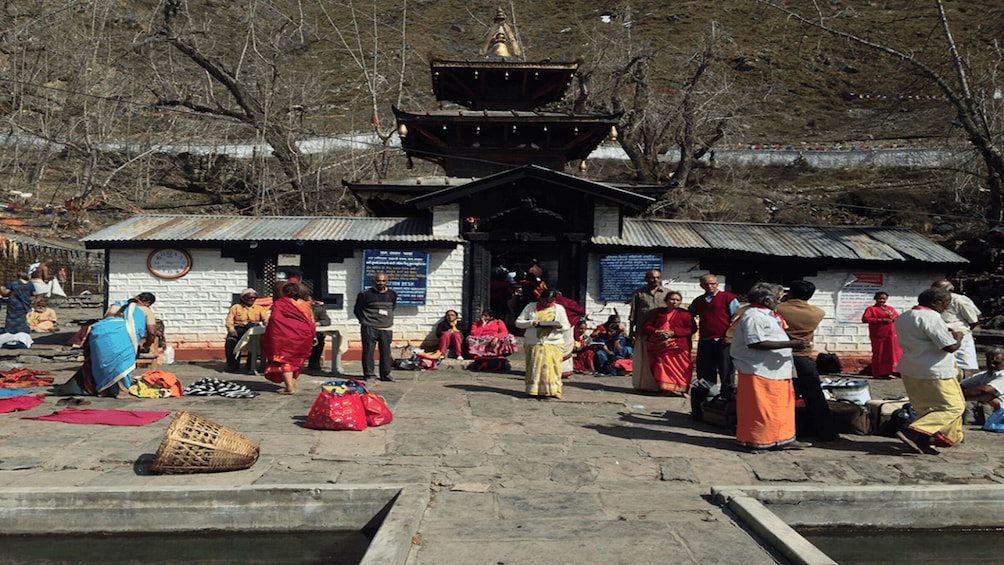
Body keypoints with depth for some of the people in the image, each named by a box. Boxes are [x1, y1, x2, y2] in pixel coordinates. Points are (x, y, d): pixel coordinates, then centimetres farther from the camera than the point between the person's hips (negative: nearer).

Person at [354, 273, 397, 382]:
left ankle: (385, 374, 13)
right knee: (368, 351, -2)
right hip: (369, 328, -3)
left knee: (386, 352, 4)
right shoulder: (365, 294, -2)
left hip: (386, 329, 3)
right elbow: (357, 310, 8)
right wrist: (364, 321, 5)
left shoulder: (392, 294, 10)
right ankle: (369, 374, 7)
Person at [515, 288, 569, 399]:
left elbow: (567, 325, 11)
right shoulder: (531, 307, 5)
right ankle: (533, 390, 6)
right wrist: (531, 323, -15)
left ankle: (554, 391, 2)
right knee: (534, 367, -2)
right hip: (534, 343, 0)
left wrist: (560, 326, -13)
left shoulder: (559, 308, 9)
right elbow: (518, 322, 4)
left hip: (554, 344, 0)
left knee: (552, 367, -5)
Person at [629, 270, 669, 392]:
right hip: (643, 330, 0)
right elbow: (633, 312, 12)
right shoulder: (638, 293, 10)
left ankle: (659, 384, 4)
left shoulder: (667, 293, 10)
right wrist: (631, 329, 7)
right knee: (643, 358, 2)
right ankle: (643, 384, 9)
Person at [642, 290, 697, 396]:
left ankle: (681, 389, 3)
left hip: (678, 347, -2)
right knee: (663, 368, -5)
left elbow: (692, 328, -4)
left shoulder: (684, 313, 8)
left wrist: (673, 332, -12)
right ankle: (666, 389, 2)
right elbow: (646, 327, 12)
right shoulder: (658, 313, 15)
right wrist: (657, 332, -10)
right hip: (660, 346, 2)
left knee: (680, 368, -7)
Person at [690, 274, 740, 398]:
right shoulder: (697, 301, 17)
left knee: (726, 369, -1)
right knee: (704, 371, 8)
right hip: (705, 340, 5)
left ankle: (728, 395, 7)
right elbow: (688, 317, 31)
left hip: (723, 340, -5)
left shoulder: (728, 298, 0)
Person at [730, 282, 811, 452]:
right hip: (760, 371, -11)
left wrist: (791, 346, 16)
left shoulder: (766, 316, 18)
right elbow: (756, 343, -26)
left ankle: (782, 439, 23)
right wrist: (789, 344, -24)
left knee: (781, 408, 14)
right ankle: (756, 442, 8)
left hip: (775, 371, 11)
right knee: (760, 409, -2)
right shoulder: (753, 316, -17)